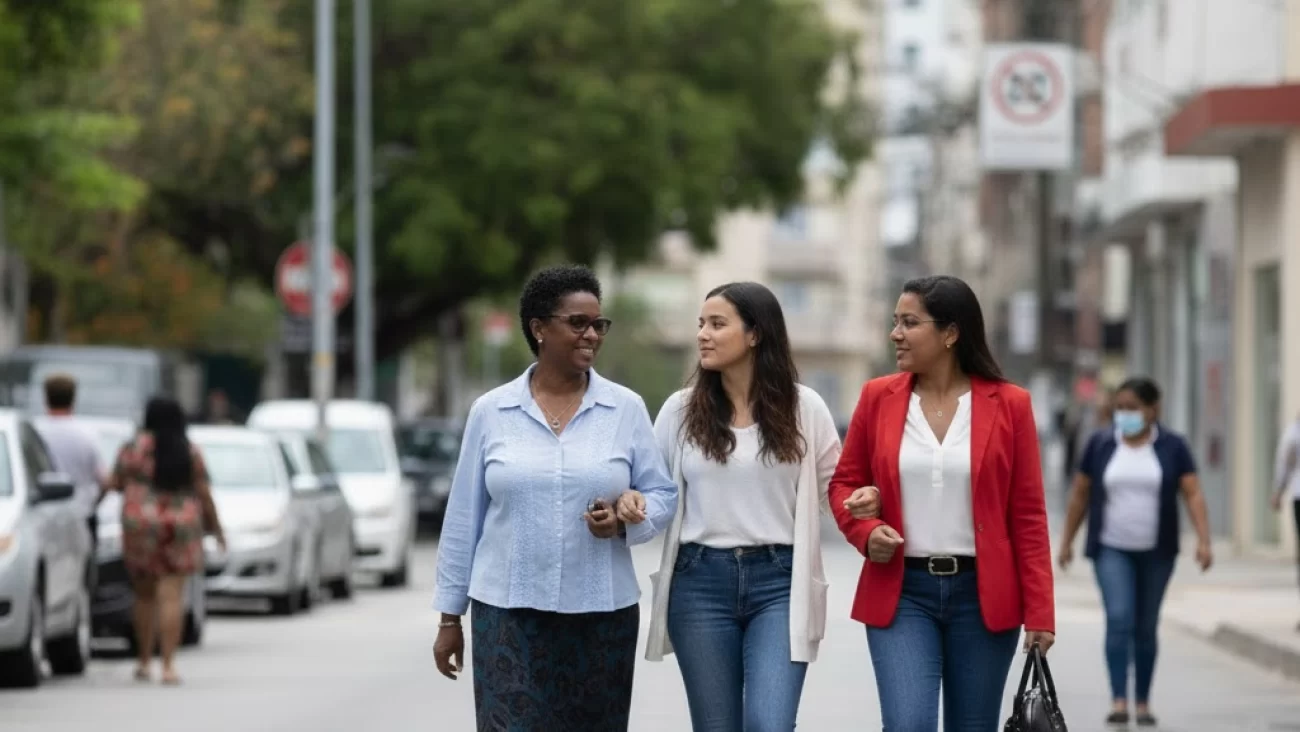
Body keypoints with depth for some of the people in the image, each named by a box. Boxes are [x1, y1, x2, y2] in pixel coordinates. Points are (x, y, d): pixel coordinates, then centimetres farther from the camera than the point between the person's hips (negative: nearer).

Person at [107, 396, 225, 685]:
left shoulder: (133, 448, -4)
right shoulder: (190, 452, 0)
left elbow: (115, 484, 1)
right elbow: (204, 493, 0)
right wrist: (215, 526, 11)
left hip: (140, 529, 0)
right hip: (181, 529, 0)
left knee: (145, 595, 14)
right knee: (172, 596, -3)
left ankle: (143, 661, 19)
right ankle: (168, 665, -9)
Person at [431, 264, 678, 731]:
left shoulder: (627, 409, 3)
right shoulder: (490, 412, 3)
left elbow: (662, 496, 6)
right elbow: (464, 518, 7)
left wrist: (623, 521, -16)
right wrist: (449, 616, 7)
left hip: (602, 612, 1)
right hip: (508, 610, -1)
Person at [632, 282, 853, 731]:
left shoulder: (804, 408, 1)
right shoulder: (681, 410, 5)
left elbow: (836, 487, 11)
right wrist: (629, 503, -10)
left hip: (779, 583, -2)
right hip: (700, 582, 2)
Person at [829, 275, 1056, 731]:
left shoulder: (1008, 404, -2)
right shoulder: (878, 397, 2)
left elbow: (1028, 515, -1)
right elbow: (844, 483, 13)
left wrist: (1039, 611, -5)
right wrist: (865, 532, -9)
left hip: (982, 594, 0)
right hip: (900, 592, 0)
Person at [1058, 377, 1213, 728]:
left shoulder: (1173, 447, -2)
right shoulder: (1100, 445, 0)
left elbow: (1193, 495, -7)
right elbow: (1080, 494, 7)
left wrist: (1203, 540, -18)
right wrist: (1067, 541, 8)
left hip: (1156, 552, 1)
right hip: (1111, 550, 0)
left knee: (1146, 627, 8)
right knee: (1119, 619, -16)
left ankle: (1143, 702, 19)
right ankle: (1118, 701, -21)